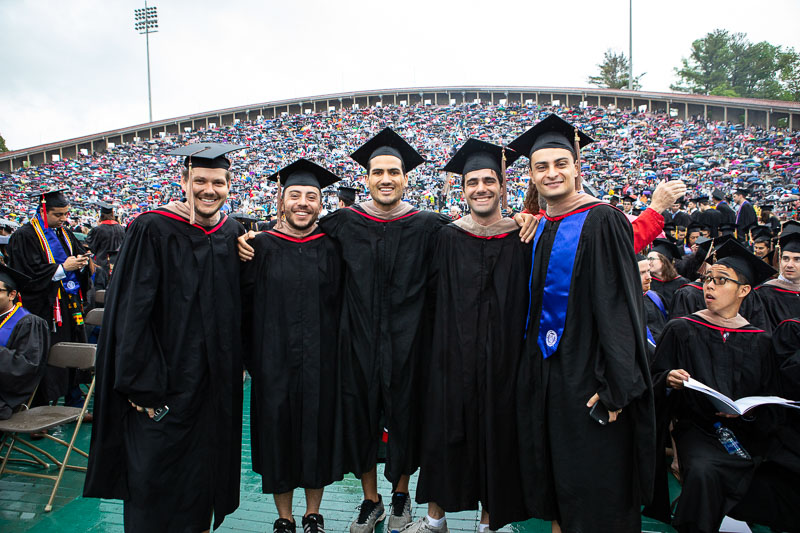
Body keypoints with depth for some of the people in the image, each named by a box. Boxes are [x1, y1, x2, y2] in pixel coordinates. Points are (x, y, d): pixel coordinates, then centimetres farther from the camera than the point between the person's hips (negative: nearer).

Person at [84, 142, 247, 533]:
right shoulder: (152, 230, -13)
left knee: (207, 467, 18)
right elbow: (131, 312, -14)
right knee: (157, 479, 6)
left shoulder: (232, 233, 4)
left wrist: (237, 363, 11)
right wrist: (142, 385, -17)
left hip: (216, 381, 5)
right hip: (166, 380, -5)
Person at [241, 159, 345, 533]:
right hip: (273, 363, 0)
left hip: (321, 364, 1)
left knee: (318, 435, 11)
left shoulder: (332, 248, 1)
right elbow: (244, 307, 0)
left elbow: (342, 305, 4)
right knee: (277, 437, 10)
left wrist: (340, 354, 0)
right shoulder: (260, 248, 0)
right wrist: (249, 357, -4)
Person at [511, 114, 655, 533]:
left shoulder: (601, 222, -12)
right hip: (542, 371, 7)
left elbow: (620, 305, -17)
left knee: (593, 488, 6)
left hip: (585, 371, -6)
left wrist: (614, 385, -21)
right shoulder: (536, 230, 9)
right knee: (551, 475, 17)